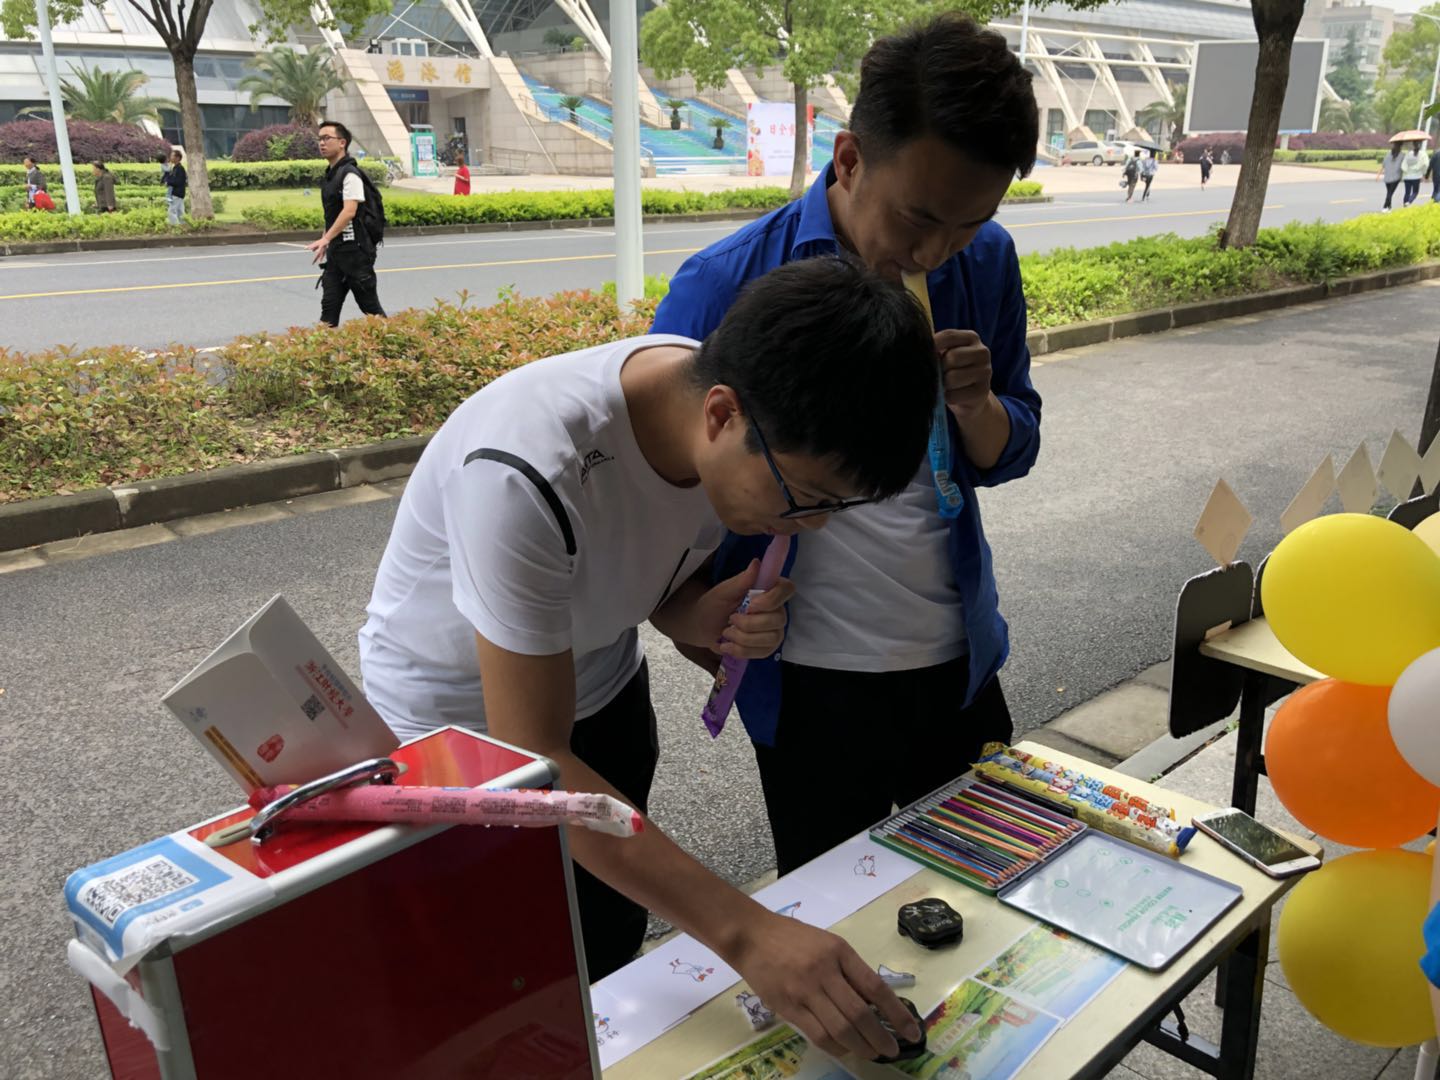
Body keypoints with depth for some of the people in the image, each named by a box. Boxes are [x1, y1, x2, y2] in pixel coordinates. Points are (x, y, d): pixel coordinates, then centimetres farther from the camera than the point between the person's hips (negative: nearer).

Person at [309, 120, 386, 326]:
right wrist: (327, 243, 16)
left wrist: (325, 239, -30)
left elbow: (349, 211, -24)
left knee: (370, 306, 1)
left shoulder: (350, 174, -12)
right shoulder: (329, 174, 16)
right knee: (329, 305, 3)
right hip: (335, 252, 9)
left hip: (355, 249, -8)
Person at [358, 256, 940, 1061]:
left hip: (603, 692, 5)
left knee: (613, 954, 17)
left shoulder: (743, 431, -19)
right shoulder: (526, 471, -40)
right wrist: (745, 933, -38)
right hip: (458, 722, -5)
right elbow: (532, 762, -34)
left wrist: (715, 617, -25)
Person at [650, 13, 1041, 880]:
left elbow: (1008, 456, 5)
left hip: (959, 665, 4)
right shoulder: (728, 286, -16)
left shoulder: (986, 263, -4)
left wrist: (974, 403, -16)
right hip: (811, 686, -3)